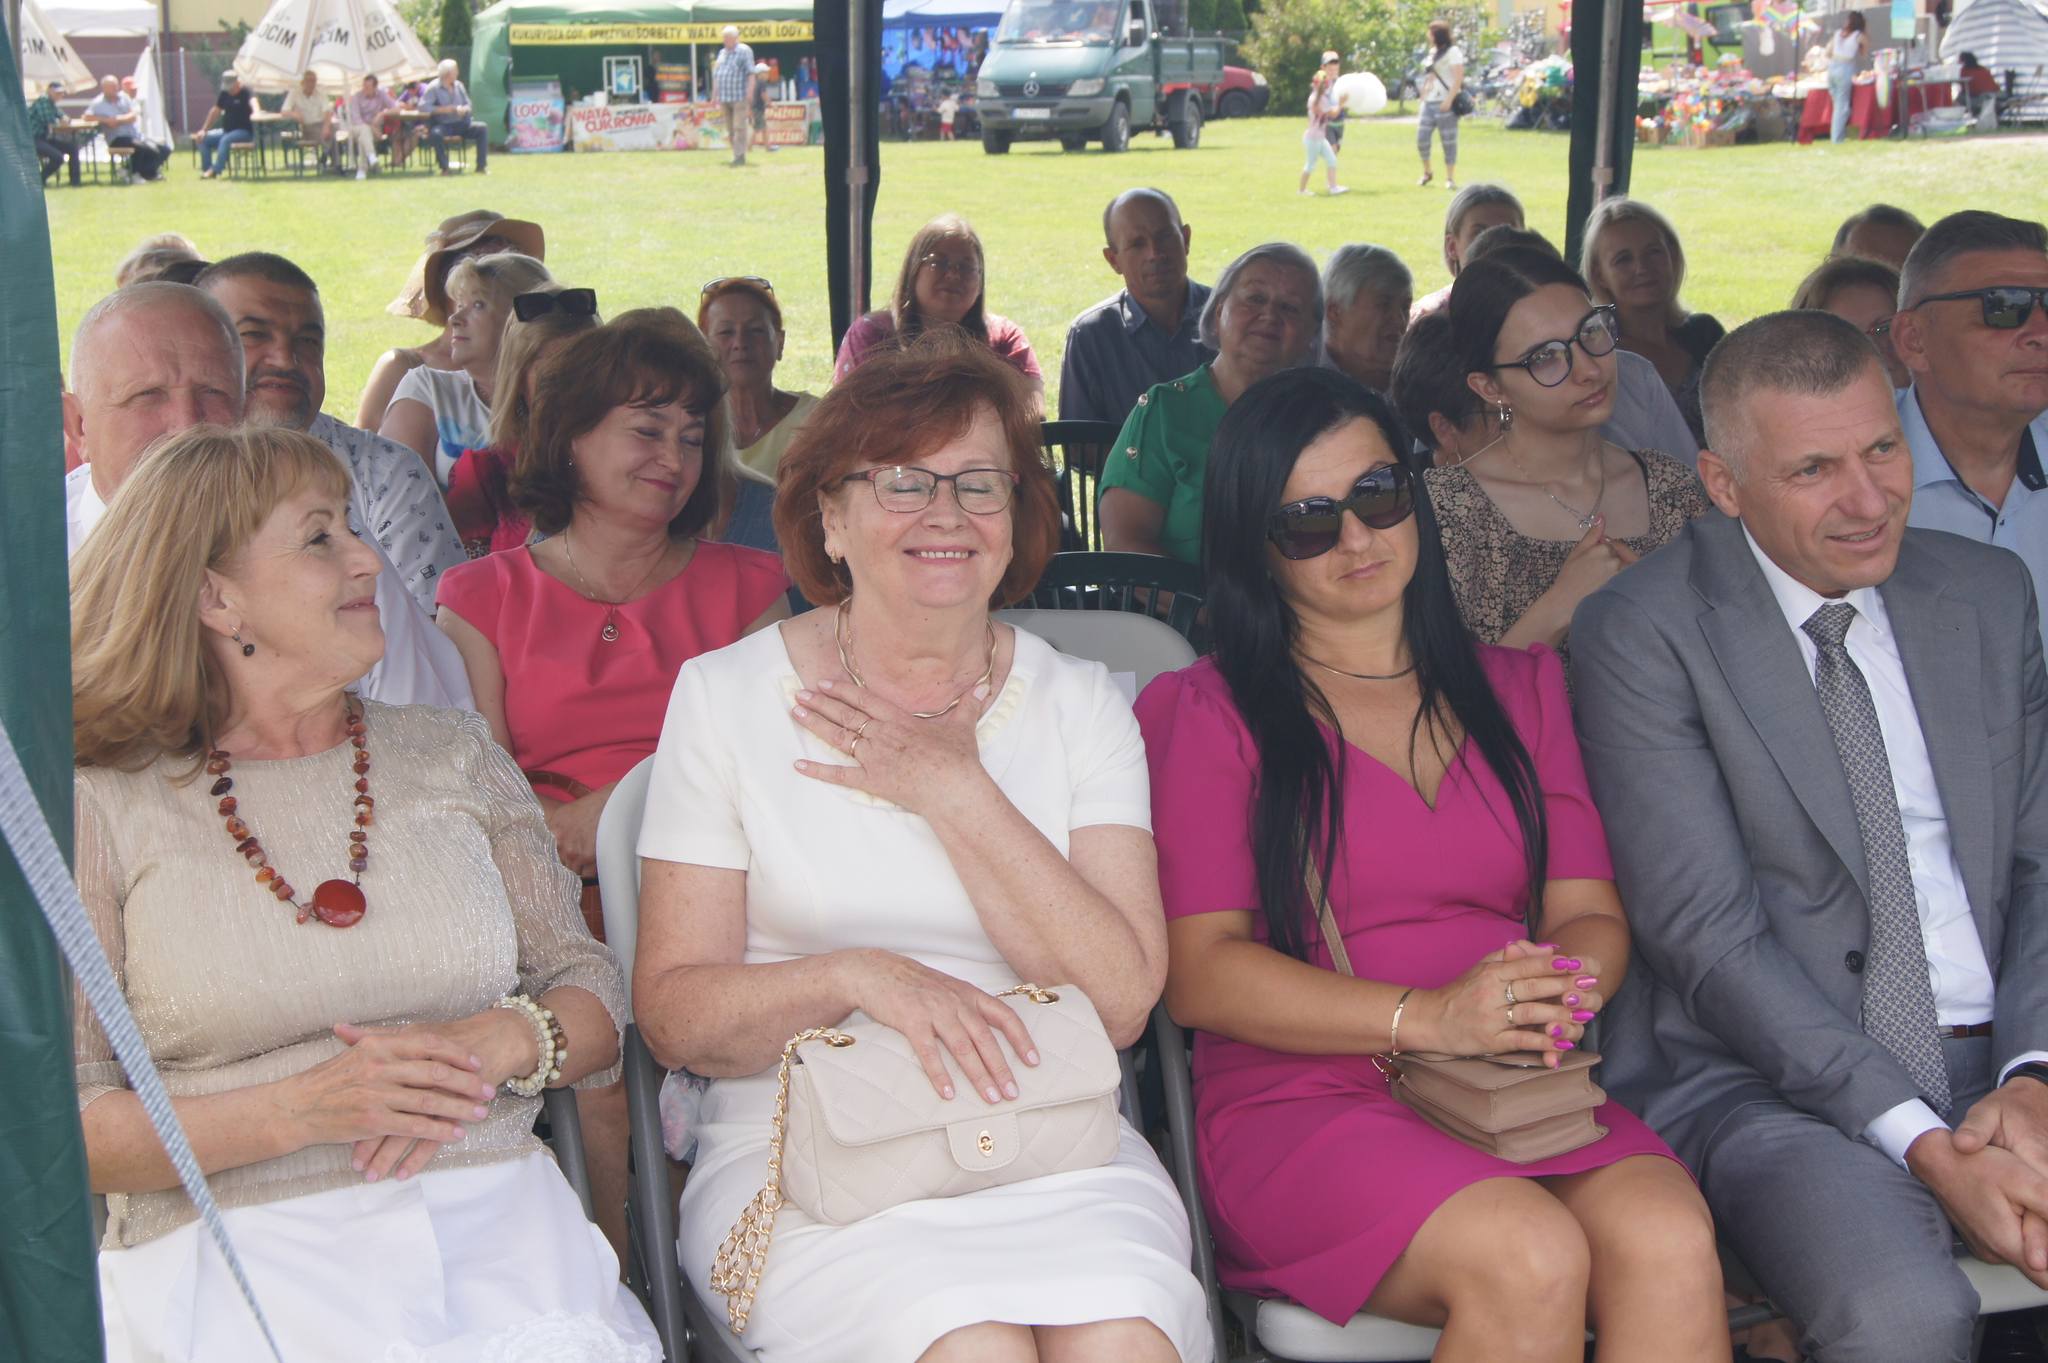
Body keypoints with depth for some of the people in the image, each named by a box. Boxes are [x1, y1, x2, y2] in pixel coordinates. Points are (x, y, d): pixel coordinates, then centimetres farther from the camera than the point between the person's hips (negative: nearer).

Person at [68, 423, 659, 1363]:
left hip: (492, 1213, 3)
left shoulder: (452, 754, 17)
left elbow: (594, 989, 16)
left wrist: (499, 1044, -7)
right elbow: (56, 1122, -1)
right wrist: (302, 1109, -14)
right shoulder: (104, 810, 5)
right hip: (234, 1244, -3)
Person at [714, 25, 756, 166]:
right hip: (724, 98, 7)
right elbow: (716, 75, 20)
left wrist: (750, 92, -15)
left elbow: (751, 73, -8)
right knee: (730, 129, 7)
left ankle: (740, 156, -12)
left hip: (739, 97, -7)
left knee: (739, 127, -11)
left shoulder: (744, 51, -3)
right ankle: (737, 155, 13)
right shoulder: (722, 53, 17)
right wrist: (715, 95, 16)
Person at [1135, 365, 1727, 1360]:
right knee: (1529, 1258, -32)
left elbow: (1591, 913, 14)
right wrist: (1425, 1018, -15)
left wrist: (1559, 990, -11)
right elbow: (1199, 971, -3)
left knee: (1670, 1243, -29)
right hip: (1303, 1101, -3)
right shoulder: (1204, 711, 7)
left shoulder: (1520, 686, 22)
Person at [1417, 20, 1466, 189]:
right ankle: (1427, 171, 20)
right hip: (1428, 102, 7)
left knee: (1448, 141, -3)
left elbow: (1459, 78, -14)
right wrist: (1422, 92, 17)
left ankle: (1450, 178, 2)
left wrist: (1449, 99, -21)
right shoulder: (1431, 52, 17)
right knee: (1421, 138, 2)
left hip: (1445, 104, -7)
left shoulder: (1453, 51, -7)